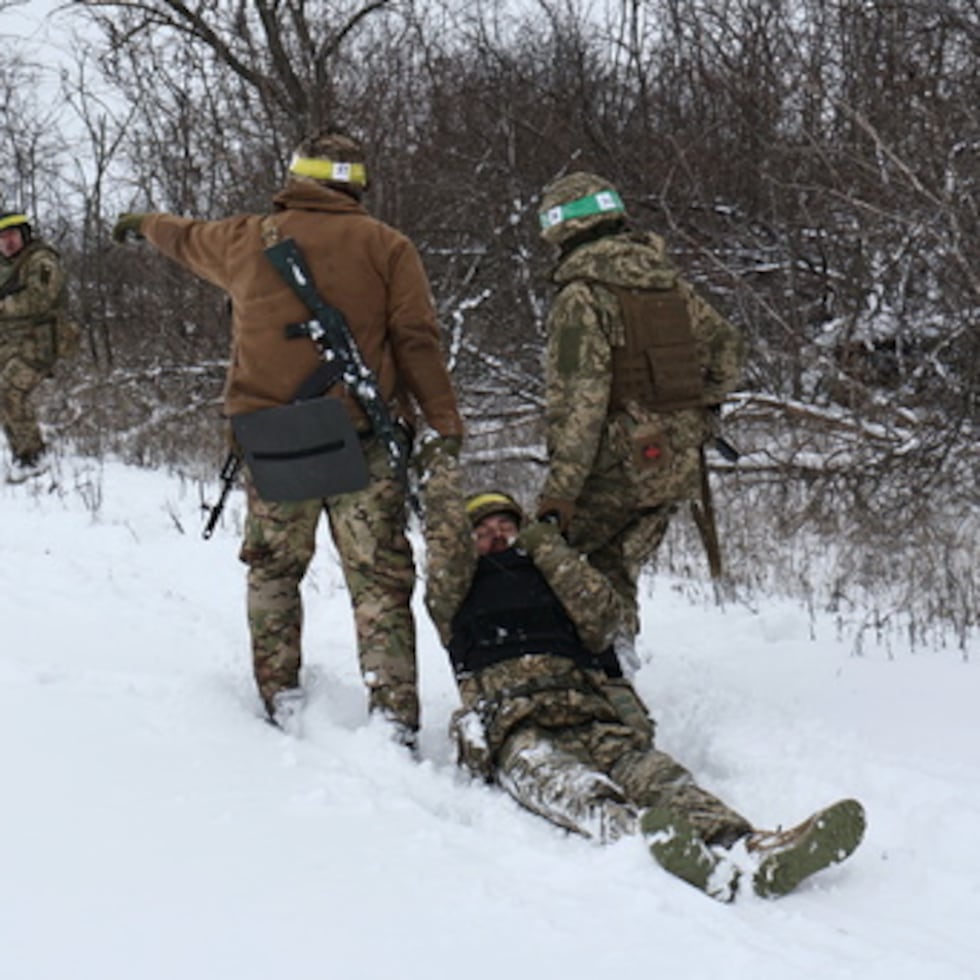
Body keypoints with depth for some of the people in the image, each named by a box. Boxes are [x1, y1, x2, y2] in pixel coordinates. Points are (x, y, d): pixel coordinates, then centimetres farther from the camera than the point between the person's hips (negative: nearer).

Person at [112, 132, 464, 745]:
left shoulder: (250, 239, 10)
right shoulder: (387, 247, 2)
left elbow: (187, 239, 31)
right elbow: (418, 343, -5)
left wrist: (144, 226, 53)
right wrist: (446, 428, -3)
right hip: (360, 441, -2)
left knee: (273, 568, 18)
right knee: (379, 579, 0)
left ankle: (281, 695, 14)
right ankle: (392, 712, -8)